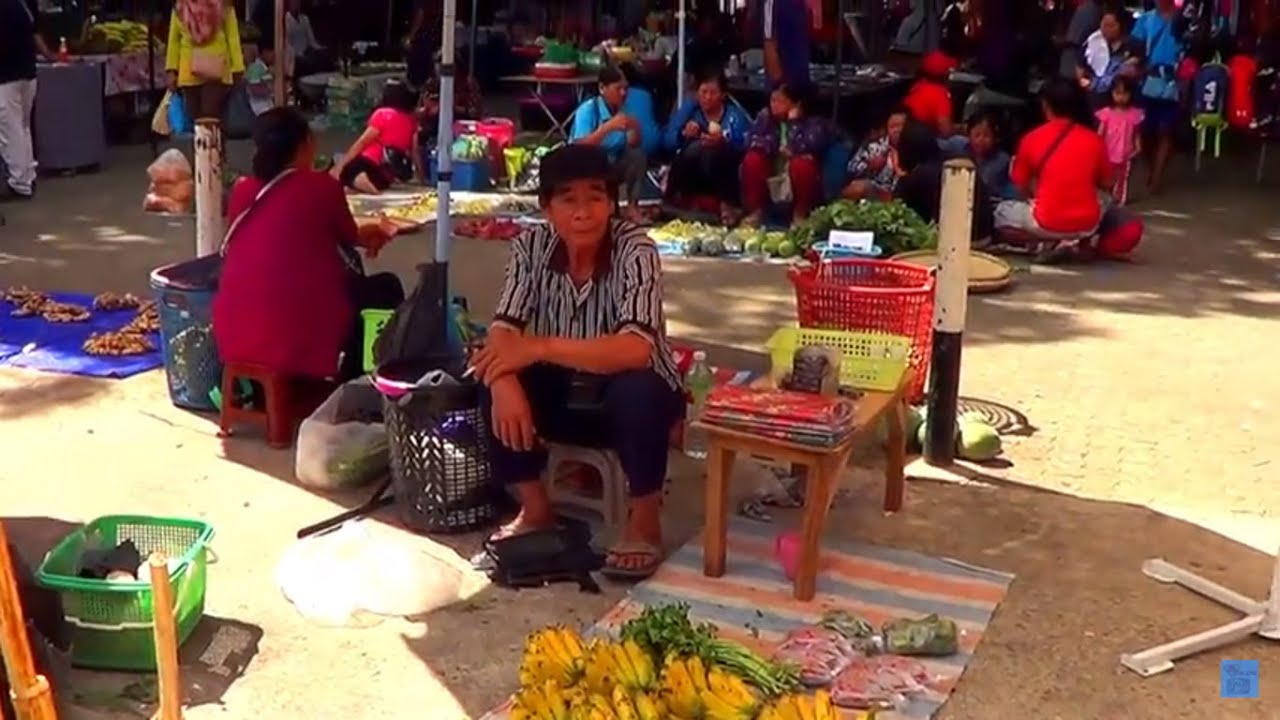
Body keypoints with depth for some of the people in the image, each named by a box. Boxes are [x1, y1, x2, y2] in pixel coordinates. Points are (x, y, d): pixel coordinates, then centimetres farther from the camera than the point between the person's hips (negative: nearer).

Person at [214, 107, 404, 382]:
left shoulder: (241, 192, 7)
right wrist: (369, 235, 37)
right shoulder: (322, 187, -7)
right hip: (301, 344, -6)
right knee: (387, 287, 19)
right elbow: (348, 237, 13)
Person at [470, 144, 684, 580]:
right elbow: (503, 330, -17)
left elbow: (635, 350, -37)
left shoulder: (635, 250, -24)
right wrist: (505, 382, -39)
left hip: (634, 397, -4)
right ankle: (536, 510, 0)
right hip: (564, 395, 4)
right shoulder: (532, 246, -11)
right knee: (497, 386, -22)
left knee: (636, 392, -36)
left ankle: (645, 523, -12)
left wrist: (539, 348, -42)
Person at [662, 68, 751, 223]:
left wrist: (724, 143, -32)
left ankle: (727, 204, -20)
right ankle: (674, 200, -14)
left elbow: (746, 149, -14)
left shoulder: (735, 115, -2)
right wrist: (683, 134, -27)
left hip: (722, 177, -1)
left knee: (710, 151, -33)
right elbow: (667, 140, -7)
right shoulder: (689, 108, 2)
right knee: (695, 147, -30)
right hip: (690, 176, 1)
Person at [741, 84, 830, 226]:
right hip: (770, 176, 3)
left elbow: (808, 147, -26)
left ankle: (800, 215, -16)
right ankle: (756, 211, -12)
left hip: (796, 177, -3)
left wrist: (793, 122, -22)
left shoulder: (813, 122, -7)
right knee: (752, 159, -24)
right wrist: (779, 149, -19)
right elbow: (752, 141, -11)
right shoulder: (765, 115, 3)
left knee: (801, 164, -35)